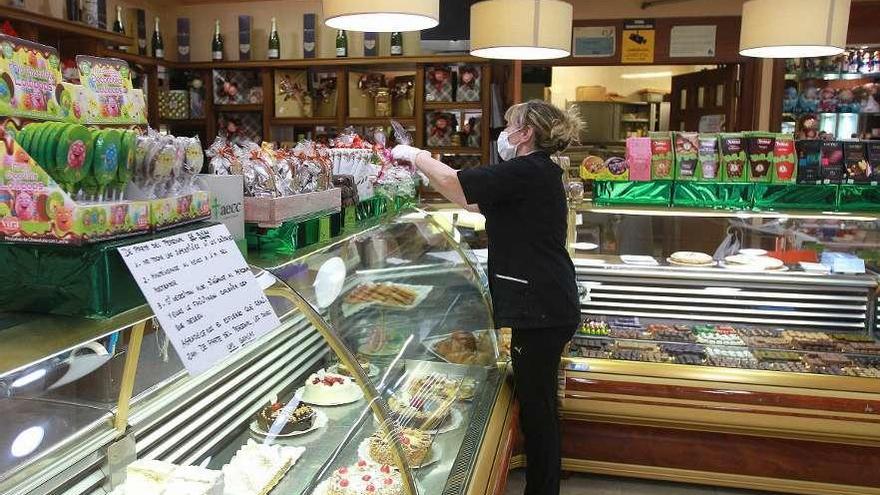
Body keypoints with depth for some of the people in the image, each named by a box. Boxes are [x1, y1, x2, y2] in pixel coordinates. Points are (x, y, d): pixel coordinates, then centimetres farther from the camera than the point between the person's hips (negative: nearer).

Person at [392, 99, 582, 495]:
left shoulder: (528, 171, -16)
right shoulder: (538, 173, 17)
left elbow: (455, 184, -19)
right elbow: (476, 202, 24)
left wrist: (414, 155, -2)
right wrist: (425, 165, 23)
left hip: (542, 310, -11)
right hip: (545, 306, 11)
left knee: (536, 407, 1)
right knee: (538, 404, 19)